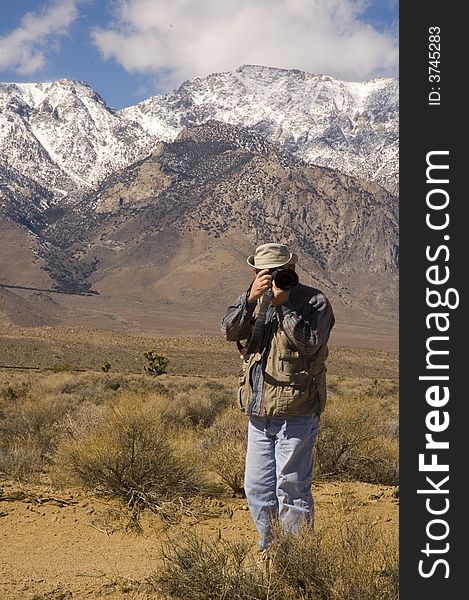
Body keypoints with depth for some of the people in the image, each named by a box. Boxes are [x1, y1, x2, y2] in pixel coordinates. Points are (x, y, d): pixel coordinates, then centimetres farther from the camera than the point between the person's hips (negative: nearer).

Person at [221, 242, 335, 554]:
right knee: (257, 488, 12)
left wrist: (284, 305, -18)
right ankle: (270, 549, 29)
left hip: (296, 414, -6)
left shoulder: (314, 301, -5)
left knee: (292, 488, -1)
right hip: (259, 412, 6)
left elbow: (310, 343, -20)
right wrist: (251, 298, -18)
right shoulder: (257, 301, 9)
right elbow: (229, 330, -6)